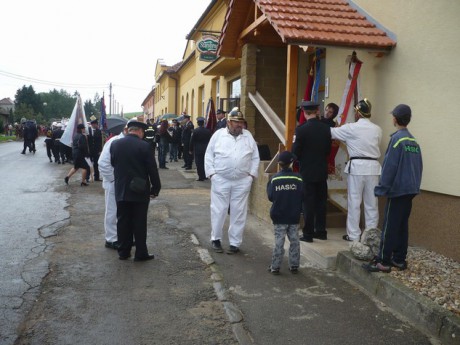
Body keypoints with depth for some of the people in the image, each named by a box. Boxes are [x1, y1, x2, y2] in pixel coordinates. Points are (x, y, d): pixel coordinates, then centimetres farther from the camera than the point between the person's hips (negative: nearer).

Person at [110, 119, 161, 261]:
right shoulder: (144, 146, -13)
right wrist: (156, 188, -1)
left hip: (121, 190, 4)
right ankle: (141, 253, 11)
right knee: (139, 223, 4)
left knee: (123, 221, 12)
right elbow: (152, 169, -11)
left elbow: (113, 163, 12)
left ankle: (123, 252, 19)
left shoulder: (115, 144, 0)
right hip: (139, 191, -4)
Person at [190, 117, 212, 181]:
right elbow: (210, 140, 5)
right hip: (206, 149, 4)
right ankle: (205, 176, 19)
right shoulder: (208, 131, -1)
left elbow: (192, 141, -6)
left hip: (197, 150, -3)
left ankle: (201, 177, -1)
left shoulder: (195, 131, -10)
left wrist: (191, 149, 2)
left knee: (199, 163, 0)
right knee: (205, 162, 13)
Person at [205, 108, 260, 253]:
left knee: (239, 213, 5)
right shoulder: (218, 135, 0)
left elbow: (255, 157, 9)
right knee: (218, 211, 5)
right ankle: (216, 238, 22)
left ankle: (235, 243, 16)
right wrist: (211, 173, -5)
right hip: (220, 180, -2)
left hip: (242, 181, 2)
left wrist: (251, 174, 1)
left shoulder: (248, 136, 6)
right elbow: (209, 155, 2)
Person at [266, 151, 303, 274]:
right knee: (294, 241, 11)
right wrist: (299, 209, 10)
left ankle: (275, 266, 8)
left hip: (278, 216, 0)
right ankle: (294, 265, 17)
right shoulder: (298, 178, -6)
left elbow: (270, 196, -5)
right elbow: (303, 196, -5)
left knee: (279, 241, 5)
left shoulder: (274, 178, -6)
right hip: (294, 217, 1)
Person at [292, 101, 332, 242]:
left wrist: (300, 160, 8)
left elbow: (295, 152, -13)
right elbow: (328, 149, 7)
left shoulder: (301, 129, -15)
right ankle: (321, 231, 21)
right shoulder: (326, 128, 0)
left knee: (308, 203, 2)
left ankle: (308, 233, 7)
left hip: (307, 172, -4)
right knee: (321, 201, 13)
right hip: (322, 171, 5)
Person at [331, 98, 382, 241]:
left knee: (354, 201, 3)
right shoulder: (377, 129, 6)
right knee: (371, 202, 9)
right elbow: (376, 145, 15)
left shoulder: (352, 128, -6)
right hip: (373, 167, 4)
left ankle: (353, 234, 8)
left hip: (357, 166, -4)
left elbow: (332, 132, 3)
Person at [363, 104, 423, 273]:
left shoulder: (397, 139, -13)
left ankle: (383, 262, 0)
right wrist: (415, 185, 21)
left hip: (397, 190, -7)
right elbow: (419, 166, 13)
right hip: (411, 190, 7)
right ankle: (399, 259, 18)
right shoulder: (414, 141, 9)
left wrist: (381, 189, -11)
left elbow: (389, 167, -16)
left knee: (390, 226, -4)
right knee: (402, 225, 13)